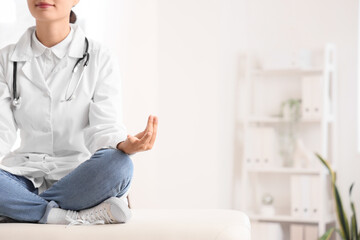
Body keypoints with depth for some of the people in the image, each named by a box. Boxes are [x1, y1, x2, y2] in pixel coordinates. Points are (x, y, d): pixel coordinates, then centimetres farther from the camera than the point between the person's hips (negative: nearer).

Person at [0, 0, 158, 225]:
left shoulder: (100, 58, 1)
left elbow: (104, 128, -8)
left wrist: (124, 145, -32)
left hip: (81, 176, -1)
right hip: (28, 175, 1)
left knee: (117, 164, -36)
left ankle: (22, 210, -19)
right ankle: (81, 216, -24)